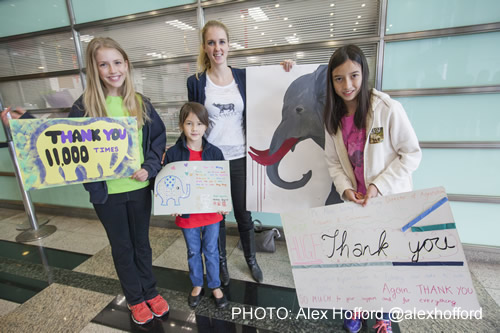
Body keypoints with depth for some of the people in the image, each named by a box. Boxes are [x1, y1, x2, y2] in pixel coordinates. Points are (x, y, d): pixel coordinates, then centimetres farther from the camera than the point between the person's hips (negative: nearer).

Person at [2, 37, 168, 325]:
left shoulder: (141, 103, -2)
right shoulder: (84, 106, -7)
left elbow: (159, 137, 1)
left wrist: (150, 167, -12)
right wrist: (26, 123, -12)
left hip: (139, 187, 1)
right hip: (106, 192, -1)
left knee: (141, 242, 18)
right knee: (122, 247, 16)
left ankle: (151, 293, 40)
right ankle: (135, 299, 38)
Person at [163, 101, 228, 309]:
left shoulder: (214, 152, -7)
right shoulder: (173, 153, -9)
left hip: (211, 212, 0)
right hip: (187, 213, 0)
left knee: (211, 251, 16)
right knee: (193, 252, 19)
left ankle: (215, 286, 38)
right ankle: (197, 285, 42)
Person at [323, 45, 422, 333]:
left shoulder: (389, 109, -17)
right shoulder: (334, 117, -3)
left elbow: (412, 154, -12)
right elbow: (334, 161, 2)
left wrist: (379, 185, -20)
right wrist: (345, 189, -13)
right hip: (357, 201, 3)